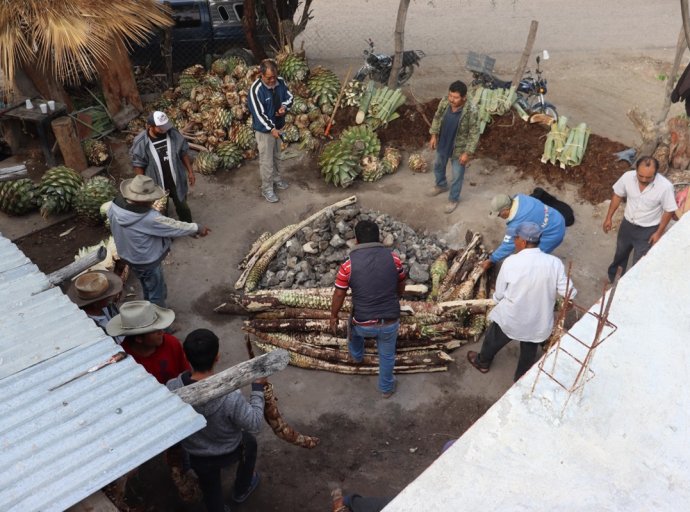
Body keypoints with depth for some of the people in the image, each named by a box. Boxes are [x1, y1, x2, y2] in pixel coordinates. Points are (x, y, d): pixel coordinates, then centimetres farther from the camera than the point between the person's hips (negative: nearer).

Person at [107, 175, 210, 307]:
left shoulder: (115, 206, -18)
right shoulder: (149, 219, -38)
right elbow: (173, 226, -25)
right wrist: (197, 229, -8)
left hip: (128, 256, 8)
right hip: (148, 262, -8)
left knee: (148, 289, 32)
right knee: (157, 294, 19)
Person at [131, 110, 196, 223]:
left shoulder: (174, 133, -17)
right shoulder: (140, 142, -24)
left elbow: (184, 153, -3)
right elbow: (138, 165, -13)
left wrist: (190, 171, 2)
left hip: (176, 181, 2)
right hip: (157, 185, -2)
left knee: (182, 206, 24)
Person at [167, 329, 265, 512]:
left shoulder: (171, 389, -30)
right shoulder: (230, 396, -41)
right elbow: (254, 423, -23)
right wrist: (258, 388, -14)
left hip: (196, 455, 2)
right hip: (229, 452, -1)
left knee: (210, 489, 31)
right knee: (249, 443, 33)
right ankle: (241, 490, 56)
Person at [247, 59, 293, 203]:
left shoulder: (281, 82, -7)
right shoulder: (256, 89, -25)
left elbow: (289, 97, 7)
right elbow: (258, 113, -25)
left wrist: (284, 106, -15)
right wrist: (271, 129, -28)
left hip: (277, 126, 6)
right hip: (264, 129, -6)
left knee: (275, 156, 24)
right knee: (266, 160, 3)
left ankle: (276, 178, 43)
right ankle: (267, 188, 15)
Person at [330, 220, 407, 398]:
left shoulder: (348, 265, -16)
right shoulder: (393, 258, -9)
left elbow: (339, 295, -7)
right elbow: (401, 286, 6)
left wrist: (333, 316, 10)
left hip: (363, 324, 0)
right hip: (390, 322, 1)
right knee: (387, 355, 27)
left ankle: (356, 355, 62)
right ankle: (386, 388, 47)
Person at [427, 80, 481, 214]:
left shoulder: (471, 111, -32)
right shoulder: (444, 102, -18)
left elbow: (474, 134, -21)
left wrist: (467, 153, -19)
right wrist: (434, 135, 4)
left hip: (458, 149, -5)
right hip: (442, 144, 5)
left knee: (457, 176, 15)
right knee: (438, 166, 29)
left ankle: (453, 199, 40)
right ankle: (441, 185, 59)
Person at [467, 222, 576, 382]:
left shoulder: (511, 262, -21)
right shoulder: (554, 263, -16)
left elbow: (499, 293, -9)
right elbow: (569, 293, -10)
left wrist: (498, 298, 14)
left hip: (510, 318, -1)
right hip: (539, 322, 2)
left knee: (493, 339, 30)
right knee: (529, 354, 28)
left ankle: (482, 362, 55)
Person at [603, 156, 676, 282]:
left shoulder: (665, 186, -29)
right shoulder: (627, 176, -21)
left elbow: (669, 211, -15)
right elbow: (617, 195, -2)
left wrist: (659, 232, -11)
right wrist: (609, 217, 2)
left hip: (648, 230, -4)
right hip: (627, 224, 4)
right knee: (620, 253, 28)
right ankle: (614, 276, 55)